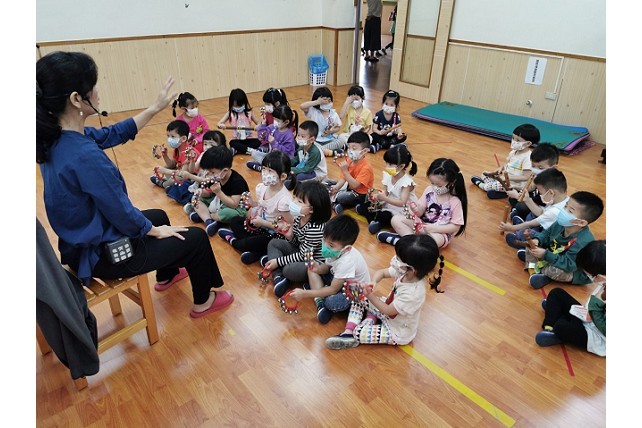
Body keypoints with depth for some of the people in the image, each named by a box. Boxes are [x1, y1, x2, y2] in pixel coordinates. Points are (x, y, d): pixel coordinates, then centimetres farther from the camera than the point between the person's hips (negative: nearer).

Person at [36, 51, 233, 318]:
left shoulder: (56, 137, -5)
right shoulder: (85, 156, -34)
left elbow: (112, 135, 8)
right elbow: (121, 212, -26)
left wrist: (156, 108, 7)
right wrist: (155, 230, -7)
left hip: (84, 242, 9)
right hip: (103, 255, -9)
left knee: (159, 215, 32)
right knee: (196, 238, 3)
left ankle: (166, 276, 53)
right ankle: (203, 302, 25)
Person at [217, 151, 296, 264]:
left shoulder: (284, 199, -28)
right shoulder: (262, 187, -7)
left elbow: (287, 227, -24)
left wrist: (262, 222, -21)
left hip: (275, 235, -8)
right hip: (261, 225, 9)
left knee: (247, 243, -25)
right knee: (235, 221, 7)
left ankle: (233, 241, 13)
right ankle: (258, 252, -9)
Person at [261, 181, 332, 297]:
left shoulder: (315, 228, -32)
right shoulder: (298, 217, -8)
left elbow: (303, 256, -24)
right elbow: (296, 243, 4)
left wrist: (278, 261, -21)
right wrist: (289, 236, -19)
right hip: (301, 252, 9)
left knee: (289, 270, -32)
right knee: (273, 243, 6)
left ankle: (273, 258, 1)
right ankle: (279, 278, -11)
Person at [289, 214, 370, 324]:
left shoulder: (346, 262, -37)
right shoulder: (335, 251, -17)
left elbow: (333, 289, -31)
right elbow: (327, 267, 1)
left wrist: (305, 294, -30)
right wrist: (319, 269, -24)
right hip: (339, 280, 8)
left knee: (331, 302, -36)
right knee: (312, 269, -2)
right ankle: (320, 301, -11)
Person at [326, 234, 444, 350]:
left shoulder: (412, 294, -39)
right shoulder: (405, 272, -19)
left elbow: (387, 311, -27)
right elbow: (381, 272, -4)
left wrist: (370, 295, -24)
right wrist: (373, 282, -23)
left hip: (397, 332, -8)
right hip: (390, 308, 8)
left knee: (359, 332, -18)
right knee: (359, 298, 3)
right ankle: (348, 332, 1)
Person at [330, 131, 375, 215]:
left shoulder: (366, 167, -27)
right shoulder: (349, 161, -4)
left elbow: (354, 185, -33)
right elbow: (343, 178, -2)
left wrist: (345, 170, -38)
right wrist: (336, 187, -21)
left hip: (360, 195, -8)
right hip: (349, 187, 8)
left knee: (338, 197, -27)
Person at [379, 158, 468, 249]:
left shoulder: (455, 202, -17)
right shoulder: (429, 190, -5)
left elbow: (456, 226, -14)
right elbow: (420, 212, -1)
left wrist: (435, 228, -23)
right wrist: (416, 209, -25)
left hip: (440, 233, -5)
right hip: (422, 225, 6)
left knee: (434, 239, -41)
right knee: (396, 219, -8)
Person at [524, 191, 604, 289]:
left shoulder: (583, 242, -38)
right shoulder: (561, 223, -16)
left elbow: (568, 265, -36)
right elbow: (547, 233, 4)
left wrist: (546, 255, -39)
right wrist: (537, 240, -18)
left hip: (575, 272, -6)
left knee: (557, 271, -38)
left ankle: (542, 271, -5)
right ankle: (532, 266, -10)